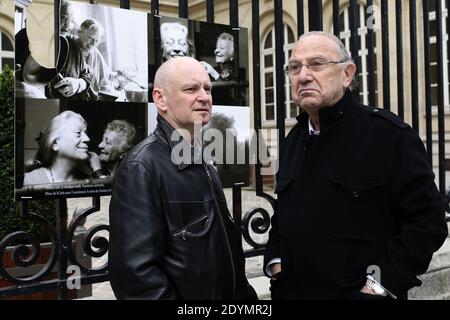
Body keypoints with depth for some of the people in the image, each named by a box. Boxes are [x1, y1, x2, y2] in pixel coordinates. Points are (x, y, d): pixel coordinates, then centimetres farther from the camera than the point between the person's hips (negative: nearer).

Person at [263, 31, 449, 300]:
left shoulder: (389, 134, -13)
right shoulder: (292, 141, 8)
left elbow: (428, 219, -15)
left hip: (361, 293, -6)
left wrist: (380, 284, -17)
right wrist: (274, 261, 4)